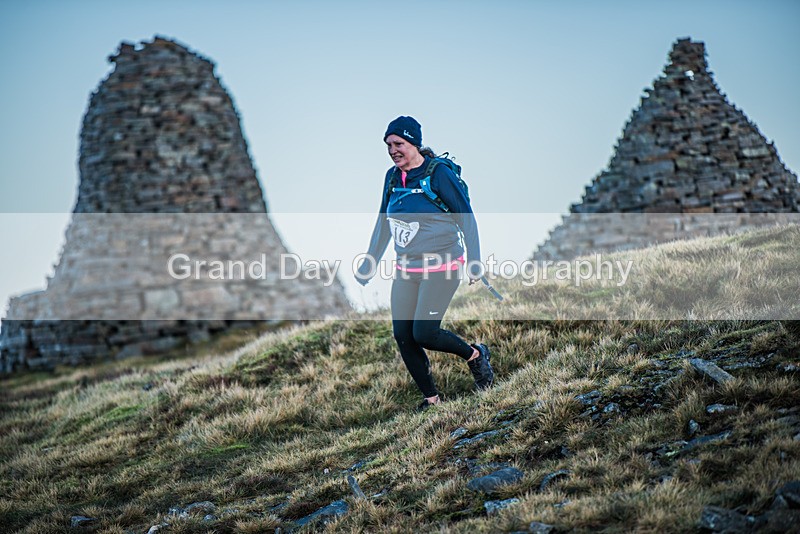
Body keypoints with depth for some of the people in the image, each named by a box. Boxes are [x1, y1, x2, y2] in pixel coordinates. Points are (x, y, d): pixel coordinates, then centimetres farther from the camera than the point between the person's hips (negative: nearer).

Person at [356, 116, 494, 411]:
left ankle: (476, 355, 15)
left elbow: (466, 218, -9)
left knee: (423, 334, -13)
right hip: (405, 270, 7)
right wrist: (369, 263, 19)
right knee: (402, 337, 0)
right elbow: (383, 223, 18)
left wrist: (475, 263, -14)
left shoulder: (438, 174, -13)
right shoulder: (392, 177, 6)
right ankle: (431, 398, 14)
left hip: (440, 269, -6)